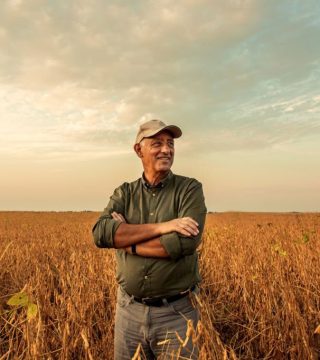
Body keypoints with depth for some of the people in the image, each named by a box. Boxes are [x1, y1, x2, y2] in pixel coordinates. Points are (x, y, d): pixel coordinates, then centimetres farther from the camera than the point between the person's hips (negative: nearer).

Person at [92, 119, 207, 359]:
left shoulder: (190, 189, -6)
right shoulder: (124, 193, 3)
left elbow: (185, 243, -21)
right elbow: (101, 233, -14)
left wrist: (126, 240, -13)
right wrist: (161, 226, -21)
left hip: (176, 312, -3)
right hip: (129, 309, 3)